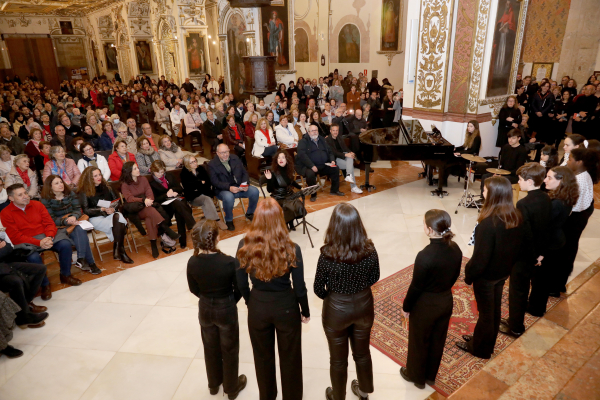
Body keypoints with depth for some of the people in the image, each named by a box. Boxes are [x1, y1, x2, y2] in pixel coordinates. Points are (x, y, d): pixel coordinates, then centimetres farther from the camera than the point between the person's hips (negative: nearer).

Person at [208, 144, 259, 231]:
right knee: (228, 197, -39)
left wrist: (245, 183, -10)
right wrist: (229, 187, -26)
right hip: (223, 190, -4)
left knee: (255, 191, -20)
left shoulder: (235, 158, 10)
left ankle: (249, 213, 7)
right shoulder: (212, 164, -4)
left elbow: (245, 173, 11)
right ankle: (228, 220, -11)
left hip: (240, 187, 5)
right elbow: (215, 182, -12)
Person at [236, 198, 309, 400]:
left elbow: (241, 284, -5)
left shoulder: (244, 246, -16)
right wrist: (305, 311, 6)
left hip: (258, 307, 2)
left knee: (262, 356, 25)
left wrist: (251, 303, 13)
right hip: (286, 307, -2)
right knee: (289, 357, 22)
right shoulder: (291, 249, -22)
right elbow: (299, 287, -12)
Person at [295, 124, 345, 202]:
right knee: (310, 174, -35)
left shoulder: (322, 140, 19)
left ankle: (334, 190, 10)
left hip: (323, 165, 6)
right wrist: (312, 166, -25)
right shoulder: (303, 141, -2)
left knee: (336, 169, -8)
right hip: (308, 166, -6)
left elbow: (330, 152, 23)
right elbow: (302, 155, -16)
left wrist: (332, 160, 1)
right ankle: (313, 195, -13)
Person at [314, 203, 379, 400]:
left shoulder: (328, 255, -29)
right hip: (364, 305, 3)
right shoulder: (369, 250, -20)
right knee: (362, 352, 29)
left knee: (338, 358, 22)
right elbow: (374, 278, -2)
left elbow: (319, 289, -15)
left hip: (337, 310, -3)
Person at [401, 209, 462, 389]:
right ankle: (431, 376, 48)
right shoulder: (455, 249, -12)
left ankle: (416, 376, 43)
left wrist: (406, 307, -5)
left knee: (419, 342, 19)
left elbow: (416, 287, -21)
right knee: (437, 341, 25)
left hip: (425, 305, -6)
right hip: (446, 301, 6)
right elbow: (454, 276, 3)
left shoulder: (425, 255, -33)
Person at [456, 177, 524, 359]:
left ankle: (479, 348, 34)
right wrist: (508, 264, 18)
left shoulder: (488, 223, -32)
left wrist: (469, 275, -10)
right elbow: (518, 246, 5)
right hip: (504, 271, 7)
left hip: (486, 275, -7)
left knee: (485, 312, 12)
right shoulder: (517, 217, -8)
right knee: (494, 309, 24)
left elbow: (481, 257, -26)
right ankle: (488, 342, 46)